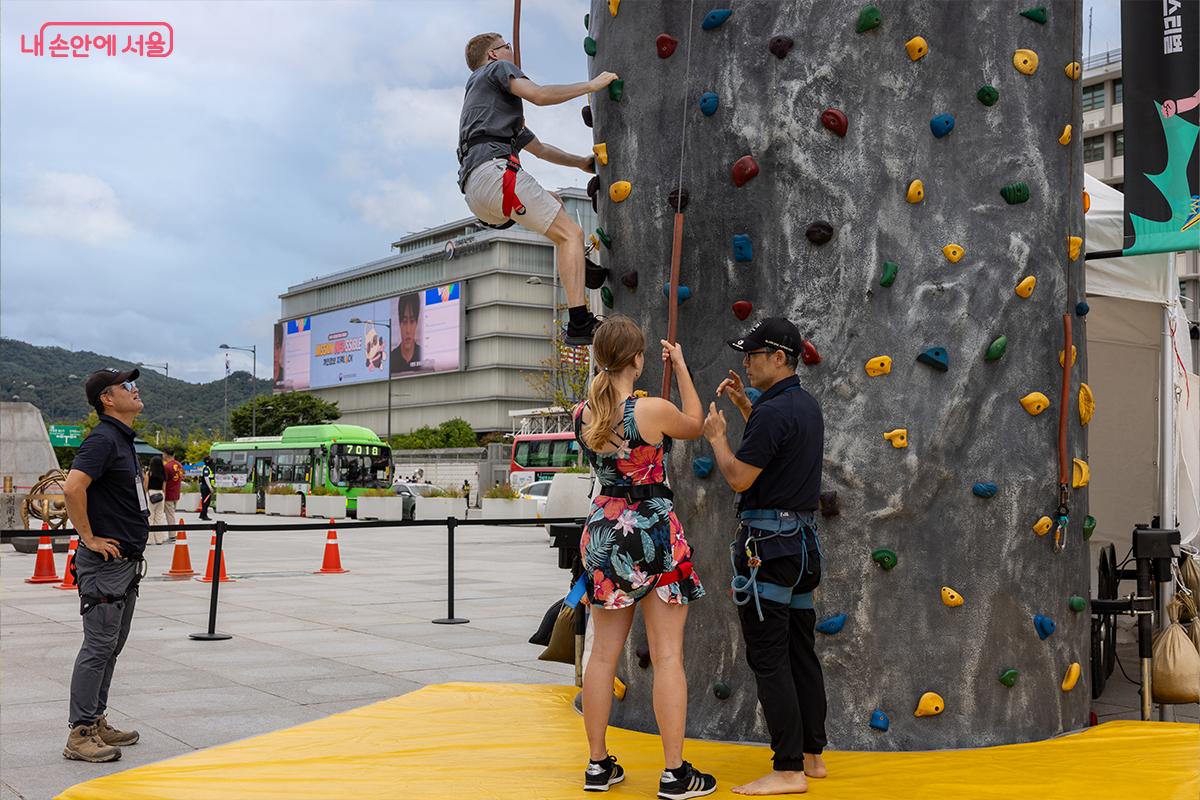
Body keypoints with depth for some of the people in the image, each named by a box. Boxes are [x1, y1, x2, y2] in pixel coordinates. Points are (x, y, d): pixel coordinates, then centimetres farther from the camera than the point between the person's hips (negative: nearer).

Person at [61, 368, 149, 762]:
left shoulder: (123, 439, 16)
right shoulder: (103, 438, -15)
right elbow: (73, 487, -28)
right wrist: (89, 537, -21)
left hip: (127, 562, 10)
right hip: (104, 561, -10)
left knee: (113, 645, 15)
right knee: (99, 646, -7)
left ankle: (97, 722, 24)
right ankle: (80, 735, -1)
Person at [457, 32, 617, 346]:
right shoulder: (497, 68, 14)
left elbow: (539, 148, 41)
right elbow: (539, 95, -6)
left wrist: (581, 162, 38)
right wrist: (591, 85, 2)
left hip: (473, 189, 9)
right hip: (493, 169, -9)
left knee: (554, 204, 31)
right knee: (570, 233, -12)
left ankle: (572, 266, 14)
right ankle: (579, 324, -24)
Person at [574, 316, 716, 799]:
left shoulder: (582, 415, -2)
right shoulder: (654, 410, -17)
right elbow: (695, 425, 5)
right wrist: (680, 366, 15)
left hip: (603, 537, 5)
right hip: (655, 536, -5)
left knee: (603, 655, 13)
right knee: (668, 656, 3)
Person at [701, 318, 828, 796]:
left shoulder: (772, 411, -17)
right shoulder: (807, 407, 13)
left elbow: (738, 478, -17)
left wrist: (716, 436, -2)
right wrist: (744, 405, 25)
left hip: (767, 543, -10)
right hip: (802, 538, 10)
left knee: (769, 659, -6)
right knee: (800, 653, 14)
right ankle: (812, 756, 22)